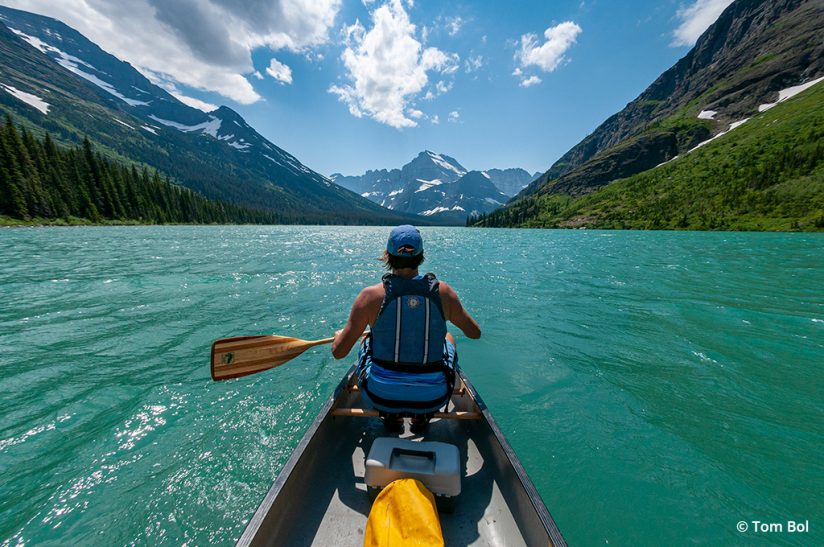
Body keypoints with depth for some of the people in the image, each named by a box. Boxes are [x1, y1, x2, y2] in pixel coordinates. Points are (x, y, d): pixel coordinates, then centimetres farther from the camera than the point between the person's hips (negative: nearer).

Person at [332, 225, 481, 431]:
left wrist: (339, 334, 18)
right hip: (433, 398, 1)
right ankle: (421, 416, 24)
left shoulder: (371, 295, -16)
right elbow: (475, 333, 5)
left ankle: (391, 415, 24)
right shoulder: (443, 292, -12)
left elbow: (338, 352, -6)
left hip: (381, 396, 0)